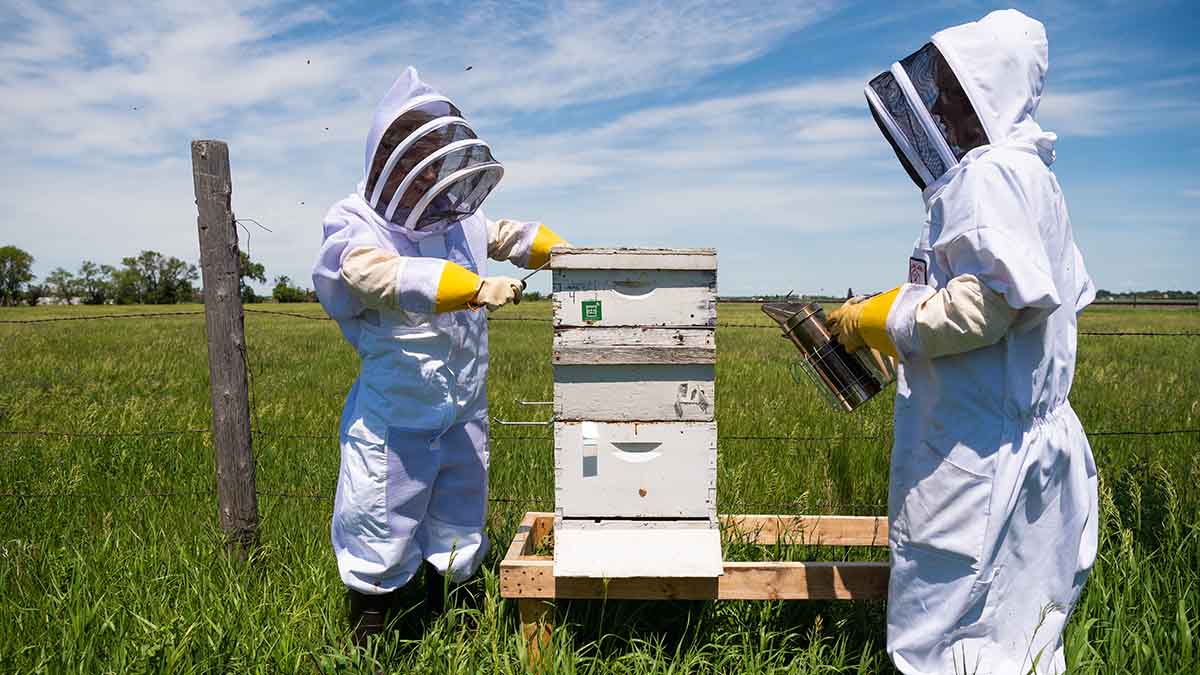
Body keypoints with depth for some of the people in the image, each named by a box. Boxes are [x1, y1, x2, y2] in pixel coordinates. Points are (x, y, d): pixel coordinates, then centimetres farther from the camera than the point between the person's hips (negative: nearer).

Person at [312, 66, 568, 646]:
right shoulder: (355, 228, -14)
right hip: (395, 419, -6)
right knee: (382, 538, 6)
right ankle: (364, 646, 29)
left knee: (457, 531, 20)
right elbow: (386, 275, -37)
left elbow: (506, 233, 23)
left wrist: (560, 250, 10)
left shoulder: (455, 217, 3)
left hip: (464, 413, 6)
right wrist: (476, 287, -46)